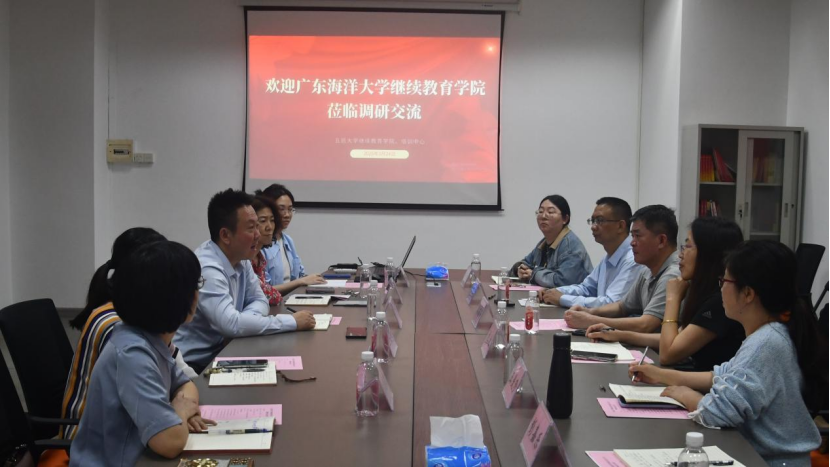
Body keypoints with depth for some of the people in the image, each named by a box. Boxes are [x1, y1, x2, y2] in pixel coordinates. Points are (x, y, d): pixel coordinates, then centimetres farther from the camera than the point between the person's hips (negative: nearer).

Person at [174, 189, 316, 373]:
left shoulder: (241, 260, 1)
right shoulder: (207, 270, -24)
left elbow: (259, 301, 8)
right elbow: (231, 324, -31)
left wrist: (242, 321, -15)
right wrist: (292, 322, -23)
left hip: (218, 352, 7)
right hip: (194, 366, -7)